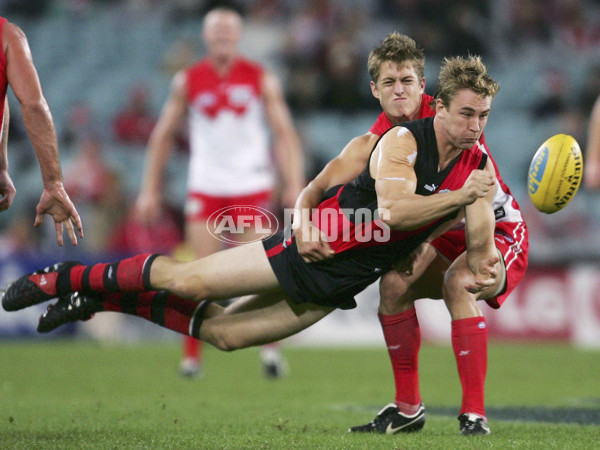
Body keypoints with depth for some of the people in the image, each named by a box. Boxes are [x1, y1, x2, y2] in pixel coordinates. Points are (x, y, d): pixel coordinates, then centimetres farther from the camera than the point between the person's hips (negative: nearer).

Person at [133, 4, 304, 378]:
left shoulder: (262, 80, 2)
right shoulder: (188, 81, 4)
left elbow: (285, 135, 1)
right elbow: (163, 136, 11)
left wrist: (295, 186, -10)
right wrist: (150, 190, 8)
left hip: (252, 188, -1)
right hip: (205, 189, 1)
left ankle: (270, 347, 10)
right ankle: (192, 355, 3)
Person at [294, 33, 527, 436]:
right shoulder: (373, 144, -8)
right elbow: (314, 191, -16)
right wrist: (304, 228, -39)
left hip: (500, 230, -5)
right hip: (449, 235, 5)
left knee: (458, 282, -31)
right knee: (395, 283, -15)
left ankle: (474, 414, -31)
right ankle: (408, 409, 0)